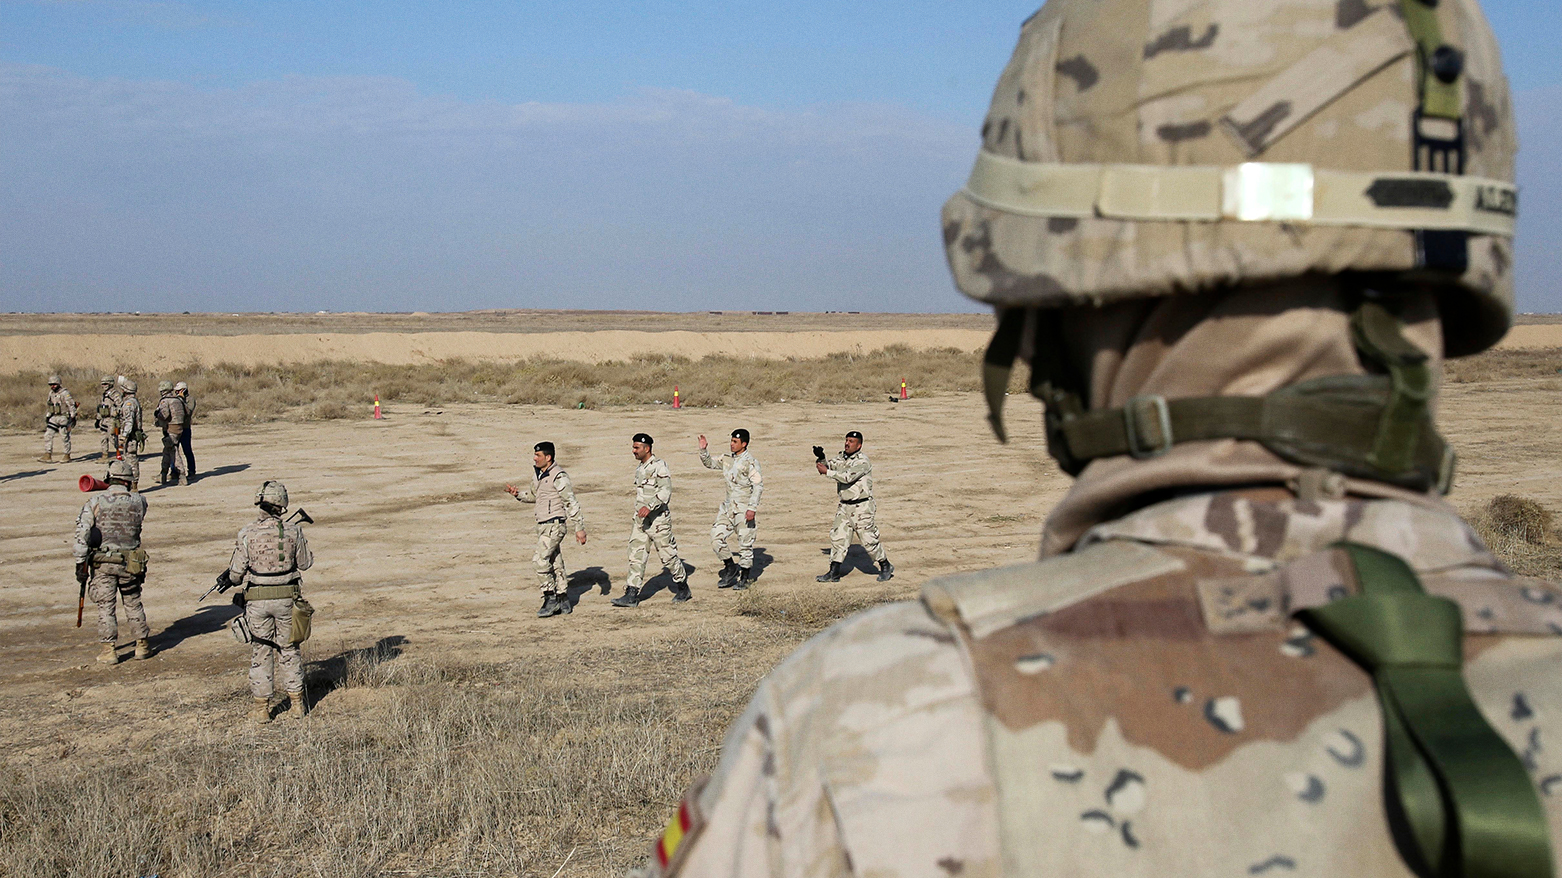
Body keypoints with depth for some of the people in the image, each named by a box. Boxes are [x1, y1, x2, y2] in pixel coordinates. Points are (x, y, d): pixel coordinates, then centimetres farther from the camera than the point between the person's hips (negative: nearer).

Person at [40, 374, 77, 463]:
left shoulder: (65, 393, -13)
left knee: (65, 437, -1)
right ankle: (47, 456, 0)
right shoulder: (51, 393, 11)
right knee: (48, 435, -1)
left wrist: (73, 418, -17)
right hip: (53, 418, 7)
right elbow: (50, 407, 21)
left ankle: (67, 457, 10)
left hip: (63, 418, -7)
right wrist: (47, 417, 19)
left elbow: (72, 406, -14)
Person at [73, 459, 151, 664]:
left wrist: (81, 564, -9)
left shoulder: (95, 503, -7)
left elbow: (82, 535, -13)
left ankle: (109, 650, 5)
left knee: (105, 606, 6)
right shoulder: (138, 501, -3)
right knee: (133, 604, 16)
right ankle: (142, 644, 21)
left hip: (102, 564, -1)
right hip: (130, 562, 2)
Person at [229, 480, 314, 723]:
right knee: (289, 650, 15)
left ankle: (261, 708, 14)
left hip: (257, 601, -1)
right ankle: (296, 703, 18)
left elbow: (236, 574, -5)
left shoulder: (247, 534, -10)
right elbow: (305, 563, 4)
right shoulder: (293, 531, -8)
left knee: (261, 652, 10)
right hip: (287, 600, 1)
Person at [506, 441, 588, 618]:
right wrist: (518, 494, 7)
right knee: (555, 563, 11)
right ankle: (564, 603, 17)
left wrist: (580, 528, -16)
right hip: (542, 525, 9)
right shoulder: (537, 472, 12)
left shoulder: (559, 476, -15)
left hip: (554, 525, -9)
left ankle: (551, 598, -8)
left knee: (540, 559, -16)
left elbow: (571, 503, -15)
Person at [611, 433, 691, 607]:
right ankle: (631, 595, 0)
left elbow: (665, 491, -22)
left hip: (658, 519, -8)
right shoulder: (640, 468, 15)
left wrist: (650, 507, -32)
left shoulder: (659, 466, -12)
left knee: (668, 555, 2)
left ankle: (683, 589, 18)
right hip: (640, 519, 8)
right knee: (636, 556, 1)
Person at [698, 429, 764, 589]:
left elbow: (758, 486, -16)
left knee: (745, 543, 0)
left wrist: (752, 508, -22)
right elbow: (709, 464, 22)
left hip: (744, 509, -7)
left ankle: (744, 578, 13)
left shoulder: (750, 462, -13)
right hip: (728, 506, 7)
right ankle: (730, 568, 18)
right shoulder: (727, 459, 9)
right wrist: (703, 450, 3)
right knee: (716, 537, 2)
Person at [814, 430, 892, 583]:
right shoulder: (841, 457, 9)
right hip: (844, 506, 7)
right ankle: (834, 573, 7)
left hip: (861, 507, -7)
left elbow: (848, 477, -27)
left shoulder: (862, 461, -16)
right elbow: (828, 466, 6)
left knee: (869, 540, -2)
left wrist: (827, 471, -26)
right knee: (837, 538, 2)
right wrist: (821, 459, -15)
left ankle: (886, 567, 17)